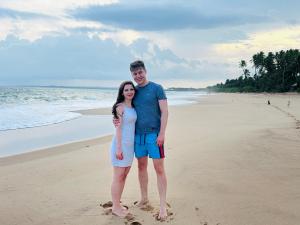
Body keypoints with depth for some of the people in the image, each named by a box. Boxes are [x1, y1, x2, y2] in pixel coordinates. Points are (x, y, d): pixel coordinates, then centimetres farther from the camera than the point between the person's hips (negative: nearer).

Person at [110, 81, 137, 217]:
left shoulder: (133, 107, 12)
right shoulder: (120, 107, -10)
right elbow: (118, 128, -14)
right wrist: (119, 148, -17)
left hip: (130, 144, 8)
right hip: (121, 144, -8)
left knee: (124, 175, 13)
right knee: (118, 177, 1)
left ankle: (117, 204, 25)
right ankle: (115, 207, 12)